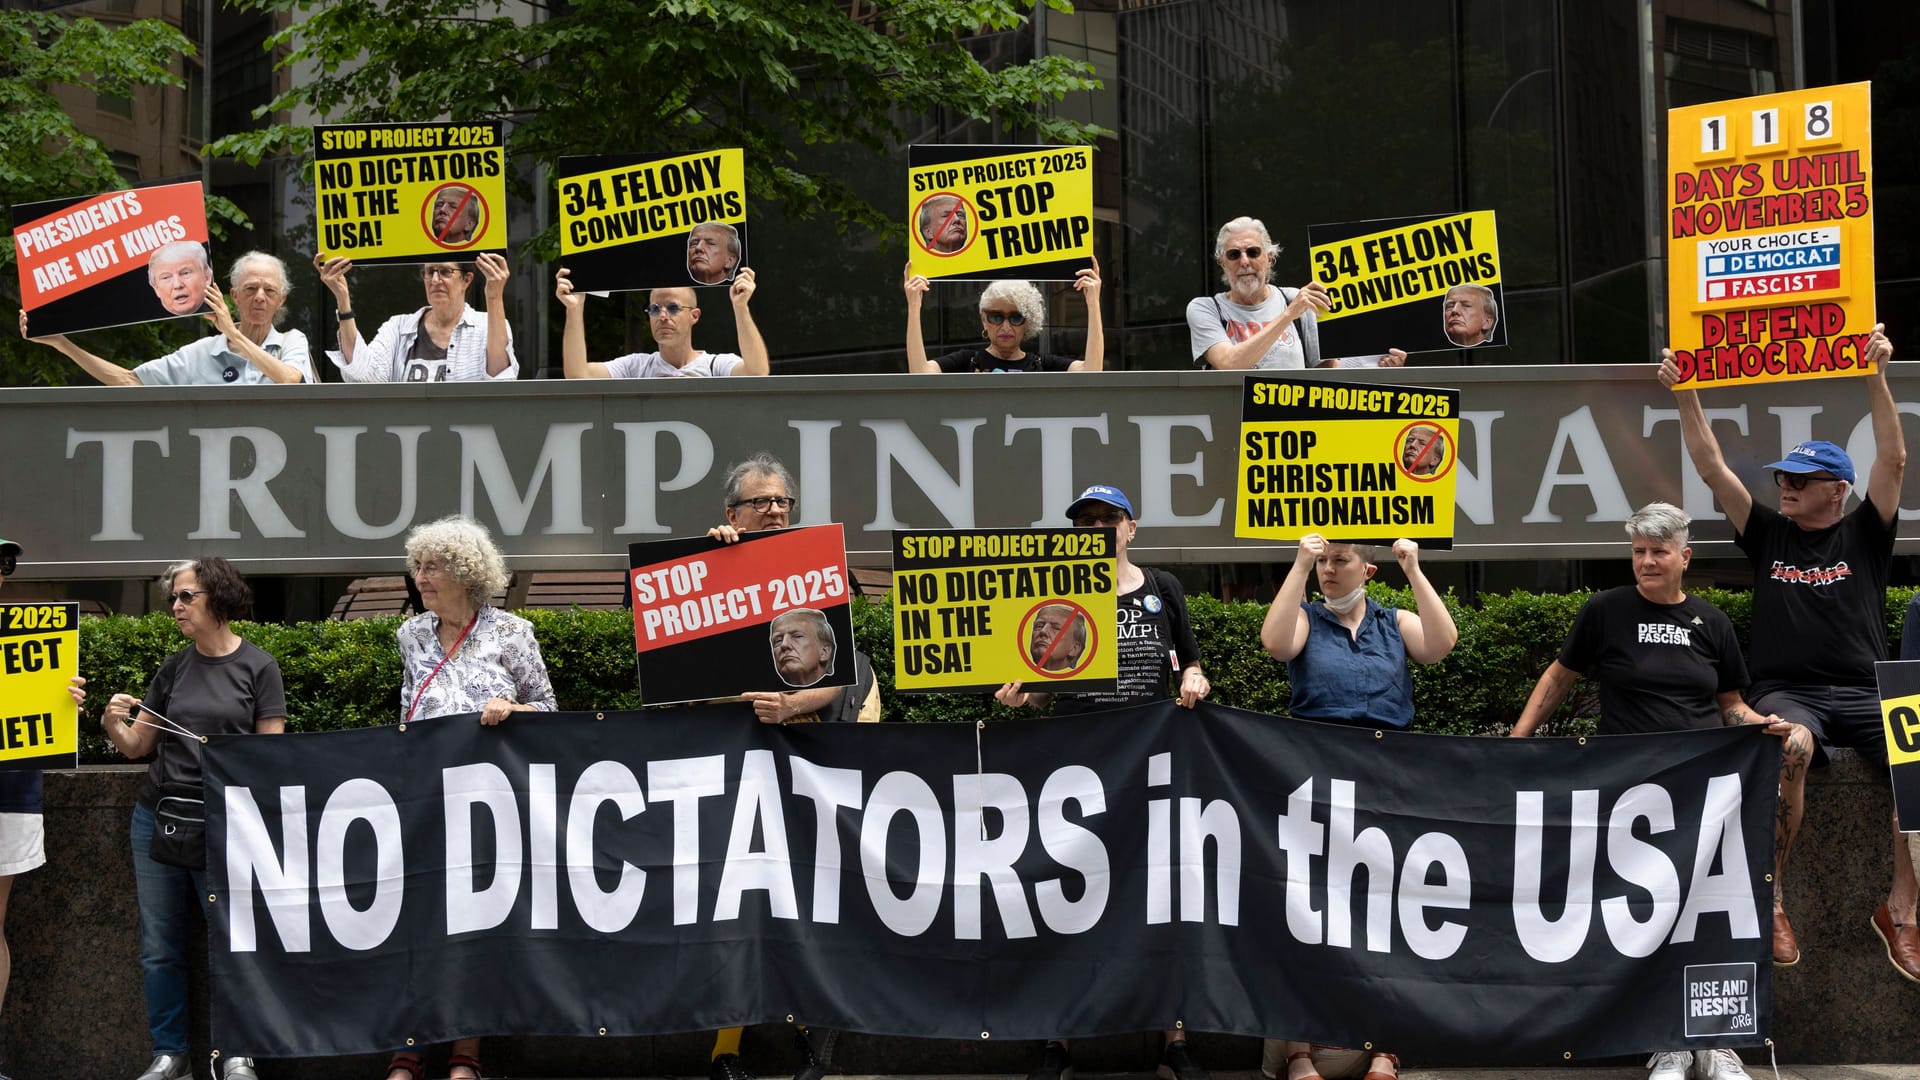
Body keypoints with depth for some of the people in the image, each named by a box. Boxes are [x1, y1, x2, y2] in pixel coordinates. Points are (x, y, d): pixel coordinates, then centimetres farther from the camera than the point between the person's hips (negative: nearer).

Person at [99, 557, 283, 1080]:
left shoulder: (257, 666, 0)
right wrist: (112, 721, -6)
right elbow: (136, 745, 13)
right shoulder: (174, 669, 11)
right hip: (157, 817, 4)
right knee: (159, 946, 5)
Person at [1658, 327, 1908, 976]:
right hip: (1785, 692, -1)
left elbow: (1893, 461, 1)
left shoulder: (1863, 535, 13)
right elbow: (1712, 469, 11)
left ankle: (1899, 910, -13)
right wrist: (1684, 395, 4)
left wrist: (1875, 377, -8)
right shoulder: (1768, 535, 16)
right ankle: (1769, 900, -27)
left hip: (1864, 693, 1)